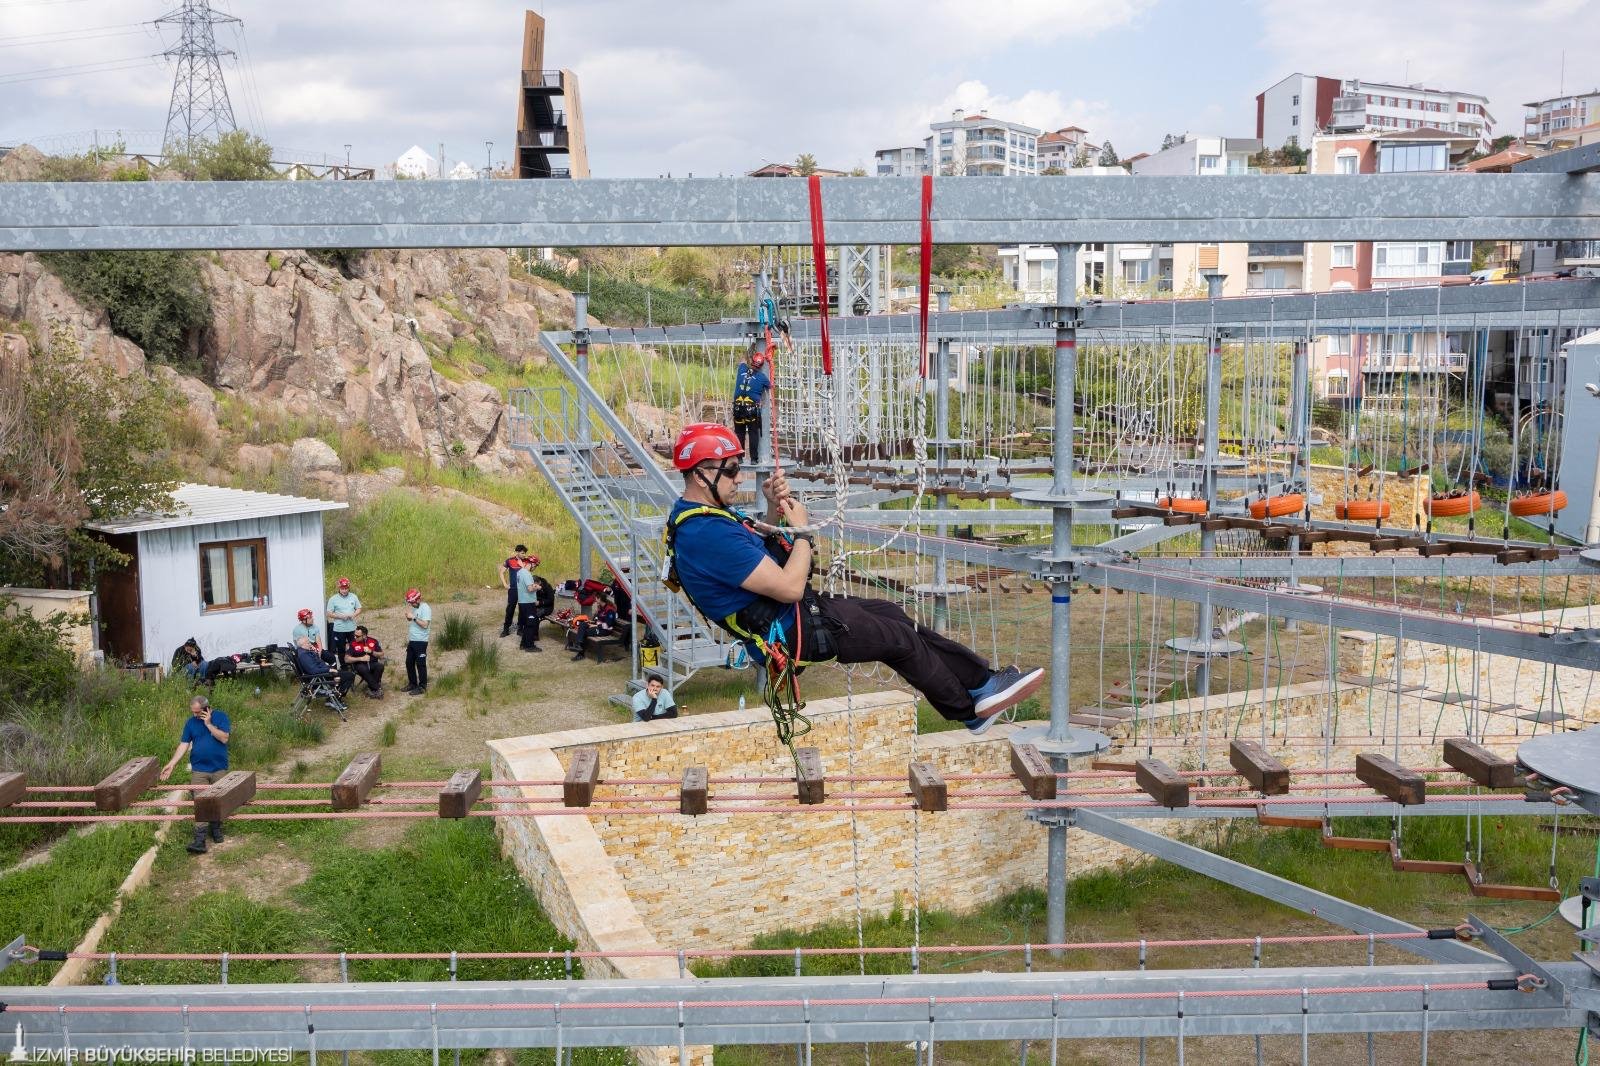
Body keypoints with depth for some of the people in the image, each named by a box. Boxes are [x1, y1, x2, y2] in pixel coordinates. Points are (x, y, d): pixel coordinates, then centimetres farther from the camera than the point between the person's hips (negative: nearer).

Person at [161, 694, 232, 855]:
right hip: (199, 770, 1)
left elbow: (224, 738, -15)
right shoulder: (191, 722, 3)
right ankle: (199, 841, -12)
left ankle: (216, 829, 31)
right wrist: (172, 763, -8)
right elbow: (184, 745, 1)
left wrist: (209, 724, -17)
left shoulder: (220, 717, -4)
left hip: (219, 769, -1)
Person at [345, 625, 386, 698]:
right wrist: (361, 658, -17)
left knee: (380, 666, -32)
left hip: (372, 664, 2)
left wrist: (371, 652, -14)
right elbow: (346, 659, -9)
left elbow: (381, 655, 4)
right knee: (363, 669, -37)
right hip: (360, 665, -2)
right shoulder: (353, 643, -3)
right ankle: (377, 689, -27)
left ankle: (371, 689, -19)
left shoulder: (373, 641, 2)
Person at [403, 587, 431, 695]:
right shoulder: (414, 608, 12)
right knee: (409, 663, 14)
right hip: (412, 641, 9)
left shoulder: (425, 608, -14)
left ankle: (422, 687, 4)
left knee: (420, 664, -3)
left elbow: (425, 624, -22)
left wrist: (413, 617, -20)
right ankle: (412, 684, 26)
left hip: (421, 641, -9)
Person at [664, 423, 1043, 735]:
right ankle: (970, 705, 22)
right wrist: (801, 529, -14)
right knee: (901, 638, 1)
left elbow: (758, 548, 19)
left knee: (891, 614, 13)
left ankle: (982, 680, 19)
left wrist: (774, 509, 0)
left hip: (786, 612, 10)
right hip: (791, 631, -10)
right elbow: (790, 588, -29)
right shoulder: (709, 534, -29)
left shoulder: (693, 515, 5)